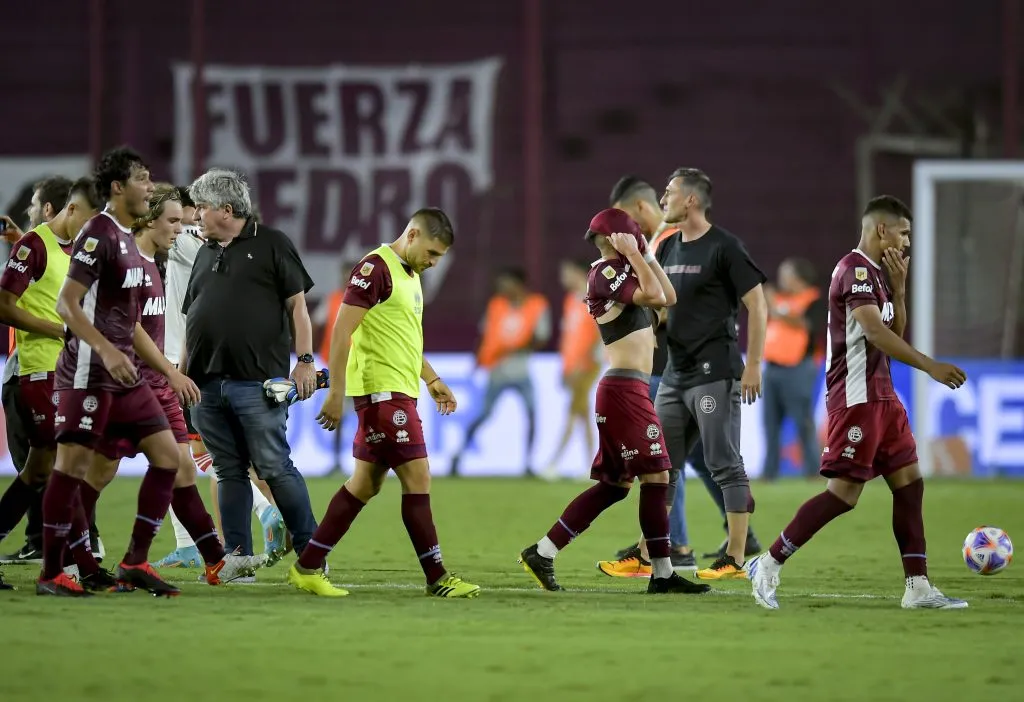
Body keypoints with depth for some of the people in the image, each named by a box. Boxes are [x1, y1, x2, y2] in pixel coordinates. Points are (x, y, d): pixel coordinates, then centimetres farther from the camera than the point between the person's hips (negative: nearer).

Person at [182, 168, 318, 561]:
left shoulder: (271, 245, 2)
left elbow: (297, 305, -2)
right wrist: (180, 371, 16)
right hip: (207, 382, 6)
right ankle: (237, 556, 9)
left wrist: (304, 360, -9)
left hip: (257, 382, -6)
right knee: (230, 473, 7)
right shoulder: (206, 253, 20)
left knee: (274, 467, -8)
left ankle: (310, 548, 0)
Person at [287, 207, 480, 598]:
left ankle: (308, 566, 14)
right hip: (382, 390, -10)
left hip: (399, 393, 10)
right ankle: (437, 578, -3)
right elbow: (342, 332, -16)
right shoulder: (375, 269, -13)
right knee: (417, 479, -8)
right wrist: (336, 393, -18)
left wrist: (432, 380, 24)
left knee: (366, 484, 10)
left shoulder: (410, 274, 17)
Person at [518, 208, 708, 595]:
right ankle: (663, 574, -4)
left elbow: (668, 297, 19)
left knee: (615, 483, 11)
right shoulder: (605, 272, -10)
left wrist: (646, 254, 16)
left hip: (626, 390, 10)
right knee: (656, 476, -7)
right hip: (625, 388, -10)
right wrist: (635, 256, -11)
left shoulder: (623, 272, 19)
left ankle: (542, 553, 10)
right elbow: (653, 294, -22)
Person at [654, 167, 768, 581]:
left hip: (714, 374, -8)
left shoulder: (724, 248, -9)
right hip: (675, 374, 8)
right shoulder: (668, 248, 13)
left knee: (725, 465, -6)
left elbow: (757, 307, -10)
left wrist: (753, 365, -15)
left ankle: (735, 558, -4)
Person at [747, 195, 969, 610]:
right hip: (856, 398, -10)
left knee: (909, 482, 5)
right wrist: (930, 367, -29)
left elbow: (895, 334, 21)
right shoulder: (855, 269, -14)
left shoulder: (876, 272, 16)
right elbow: (875, 332, -25)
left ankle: (918, 588, 5)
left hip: (880, 396, 10)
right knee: (845, 491, -9)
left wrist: (898, 287, 8)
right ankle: (768, 566, 0)